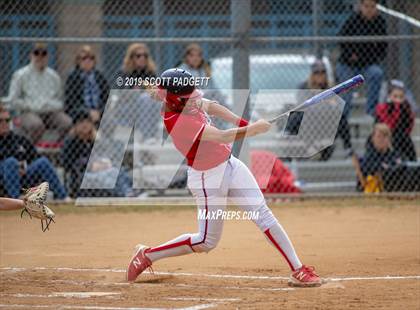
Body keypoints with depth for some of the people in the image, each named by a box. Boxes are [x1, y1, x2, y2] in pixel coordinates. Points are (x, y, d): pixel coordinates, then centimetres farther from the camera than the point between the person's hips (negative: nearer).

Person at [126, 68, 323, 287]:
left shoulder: (184, 103, -6)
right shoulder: (177, 121, -30)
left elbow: (208, 106, 13)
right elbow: (223, 137, -33)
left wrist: (241, 123, 2)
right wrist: (254, 129, -24)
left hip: (230, 165, 8)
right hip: (209, 178, -8)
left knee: (263, 213, -2)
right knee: (207, 241, 4)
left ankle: (298, 270, -2)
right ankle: (147, 255, 21)